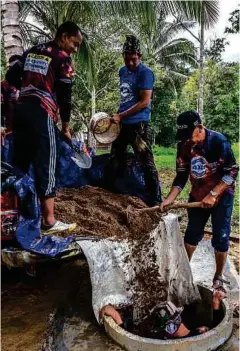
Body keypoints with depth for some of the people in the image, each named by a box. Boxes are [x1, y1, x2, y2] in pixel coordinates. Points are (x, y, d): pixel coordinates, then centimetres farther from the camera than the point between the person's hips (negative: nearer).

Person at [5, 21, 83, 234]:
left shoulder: (32, 51, 18)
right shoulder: (63, 58, -2)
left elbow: (11, 77, 16)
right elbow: (64, 95, -4)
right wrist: (66, 126, 5)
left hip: (20, 110, 8)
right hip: (42, 114, -7)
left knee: (19, 163, 14)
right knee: (46, 166, -6)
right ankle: (49, 221, -3)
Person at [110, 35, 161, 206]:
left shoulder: (145, 73, -9)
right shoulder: (122, 71, 14)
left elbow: (144, 102, -15)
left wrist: (120, 116, -15)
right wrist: (117, 116, 13)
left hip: (138, 125, -8)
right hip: (122, 124, 8)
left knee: (147, 164, -6)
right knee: (116, 161, 15)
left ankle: (156, 200, 3)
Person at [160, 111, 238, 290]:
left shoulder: (218, 141, -21)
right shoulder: (184, 145, -6)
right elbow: (181, 175, -1)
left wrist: (213, 194, -23)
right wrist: (170, 198, -11)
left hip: (221, 195, -4)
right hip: (197, 195, 5)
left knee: (220, 237, 3)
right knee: (192, 233, 14)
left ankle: (218, 277, 21)